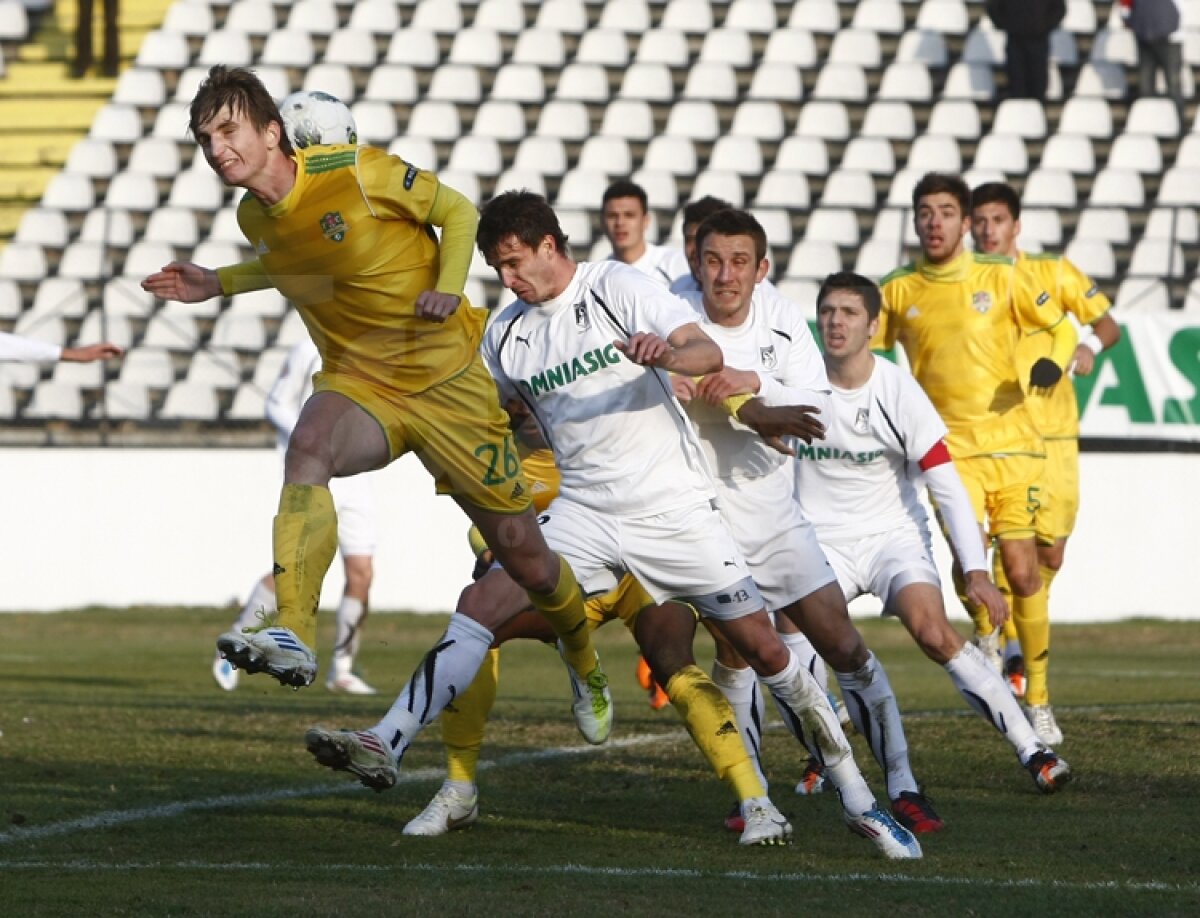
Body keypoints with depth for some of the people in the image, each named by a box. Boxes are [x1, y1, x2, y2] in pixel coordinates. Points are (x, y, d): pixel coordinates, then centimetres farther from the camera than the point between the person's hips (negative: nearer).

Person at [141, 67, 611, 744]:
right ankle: (294, 638, -45)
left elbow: (458, 211, -3)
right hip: (359, 385, 3)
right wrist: (219, 284, 11)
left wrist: (448, 287, -20)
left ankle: (586, 667, 35)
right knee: (308, 446, -34)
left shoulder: (357, 173, -16)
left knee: (526, 557, 3)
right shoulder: (254, 217, 2)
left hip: (448, 382, -3)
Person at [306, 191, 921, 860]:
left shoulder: (618, 288, -6)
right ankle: (383, 745, -23)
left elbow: (710, 355, -18)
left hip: (672, 503, -4)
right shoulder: (507, 333, 8)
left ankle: (860, 802, 6)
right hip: (583, 512, 4)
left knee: (764, 647, -5)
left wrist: (666, 353, -39)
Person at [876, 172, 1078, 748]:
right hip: (951, 448, 0)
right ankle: (986, 632, 15)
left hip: (1012, 442, 0)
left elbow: (1060, 328, 9)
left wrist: (1053, 363, -12)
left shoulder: (999, 278, 1)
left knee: (1021, 569, -4)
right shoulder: (899, 291, 5)